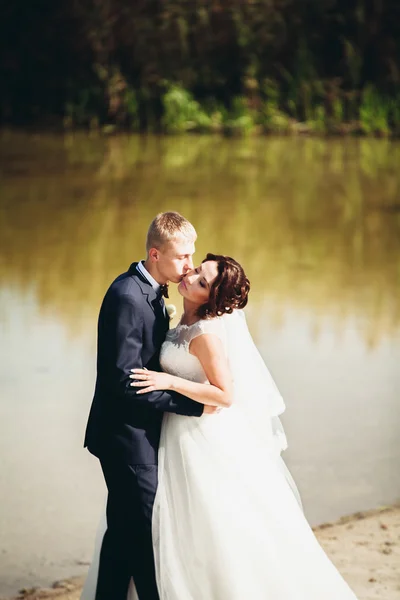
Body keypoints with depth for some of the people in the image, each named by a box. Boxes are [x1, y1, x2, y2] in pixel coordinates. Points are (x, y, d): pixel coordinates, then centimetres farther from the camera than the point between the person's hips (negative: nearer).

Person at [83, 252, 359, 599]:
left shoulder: (205, 333, -20)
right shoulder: (188, 323, 7)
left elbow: (225, 395, -22)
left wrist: (170, 382, -27)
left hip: (205, 439, -10)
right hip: (185, 432, 10)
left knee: (220, 530, -1)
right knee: (187, 531, 15)